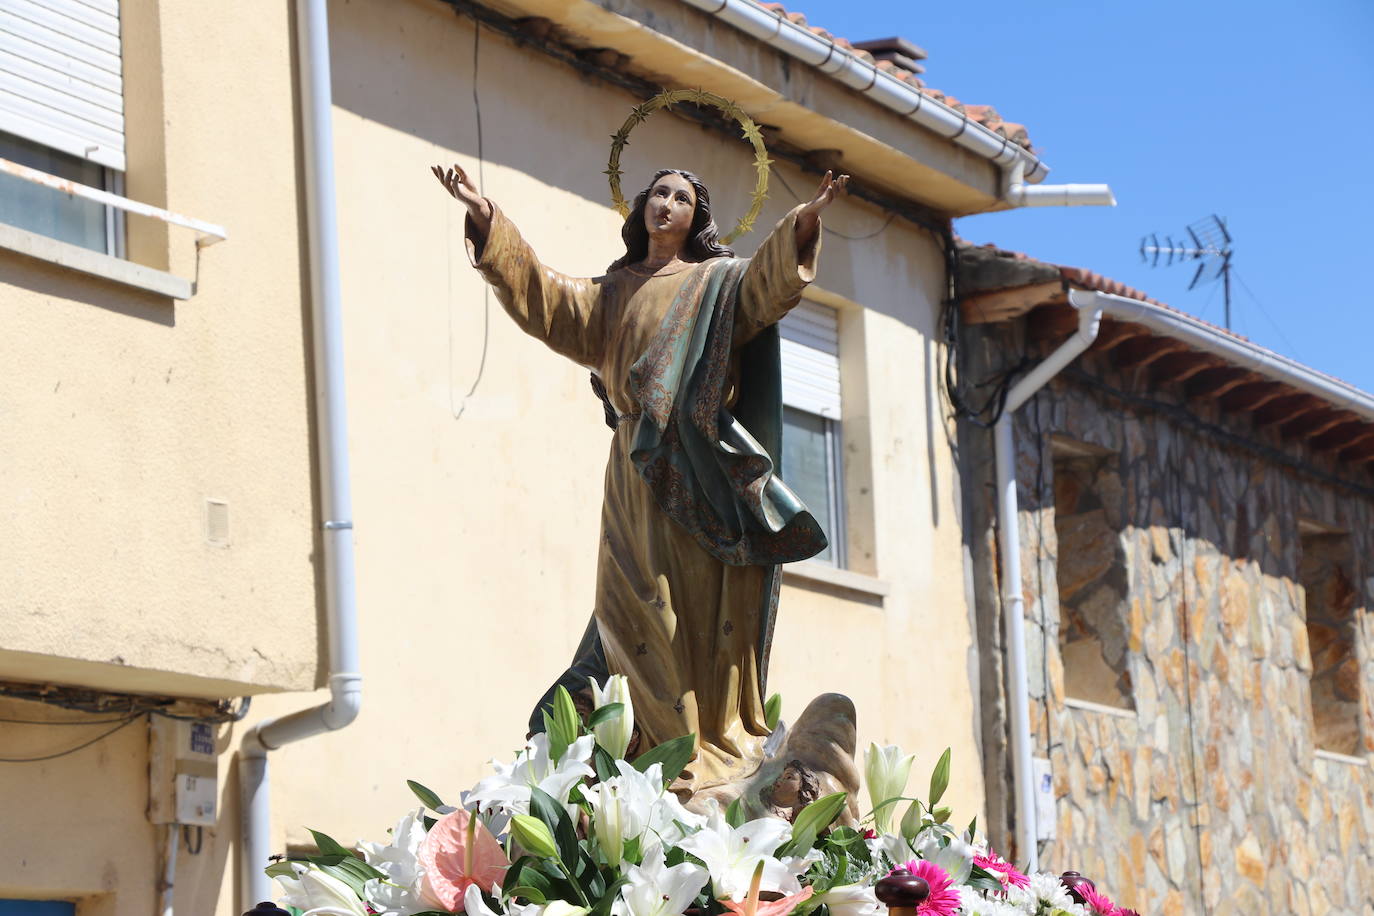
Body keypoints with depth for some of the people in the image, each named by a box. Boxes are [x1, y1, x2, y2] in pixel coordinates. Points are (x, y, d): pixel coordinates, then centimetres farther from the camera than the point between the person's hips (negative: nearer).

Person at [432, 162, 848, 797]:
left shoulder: (717, 282, 13)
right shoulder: (612, 293, 21)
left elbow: (769, 281, -6)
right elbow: (544, 297, 10)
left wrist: (804, 223, -25)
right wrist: (485, 219, 1)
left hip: (703, 470, -2)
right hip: (638, 473, 2)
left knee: (709, 602, -8)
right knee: (647, 609, -6)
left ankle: (723, 743, -6)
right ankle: (671, 750, -7)